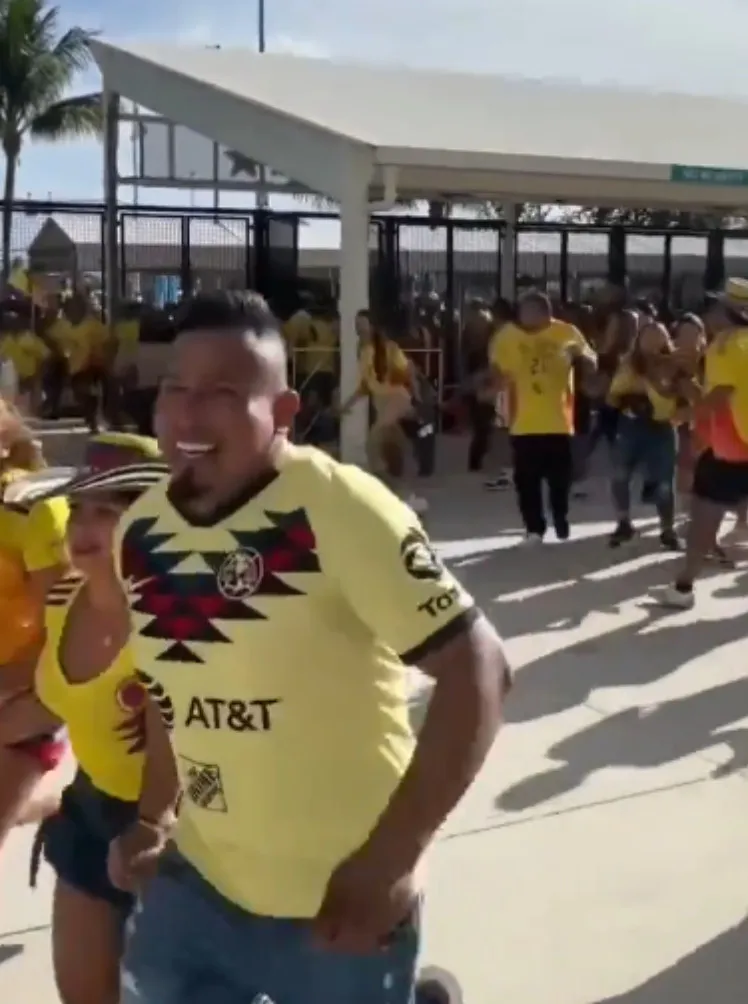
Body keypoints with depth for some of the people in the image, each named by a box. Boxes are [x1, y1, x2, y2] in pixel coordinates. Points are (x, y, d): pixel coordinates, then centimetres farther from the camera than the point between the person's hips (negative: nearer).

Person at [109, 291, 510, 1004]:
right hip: (195, 882, 6)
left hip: (336, 900, -6)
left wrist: (388, 863, -22)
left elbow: (477, 667, -22)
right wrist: (149, 819, 4)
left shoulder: (336, 509, -22)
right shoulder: (141, 530, -1)